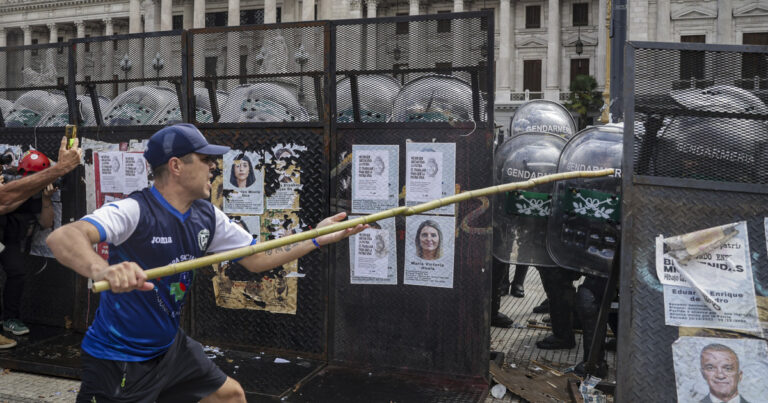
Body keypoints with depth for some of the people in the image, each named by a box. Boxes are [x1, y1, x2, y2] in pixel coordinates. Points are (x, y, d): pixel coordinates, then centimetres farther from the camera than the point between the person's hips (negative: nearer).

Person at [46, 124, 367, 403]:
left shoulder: (207, 217, -3)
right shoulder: (136, 211, -25)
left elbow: (257, 259, 5)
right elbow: (61, 238, -39)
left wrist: (317, 238, 0)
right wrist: (102, 269, -61)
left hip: (169, 348, 7)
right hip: (117, 360, -7)